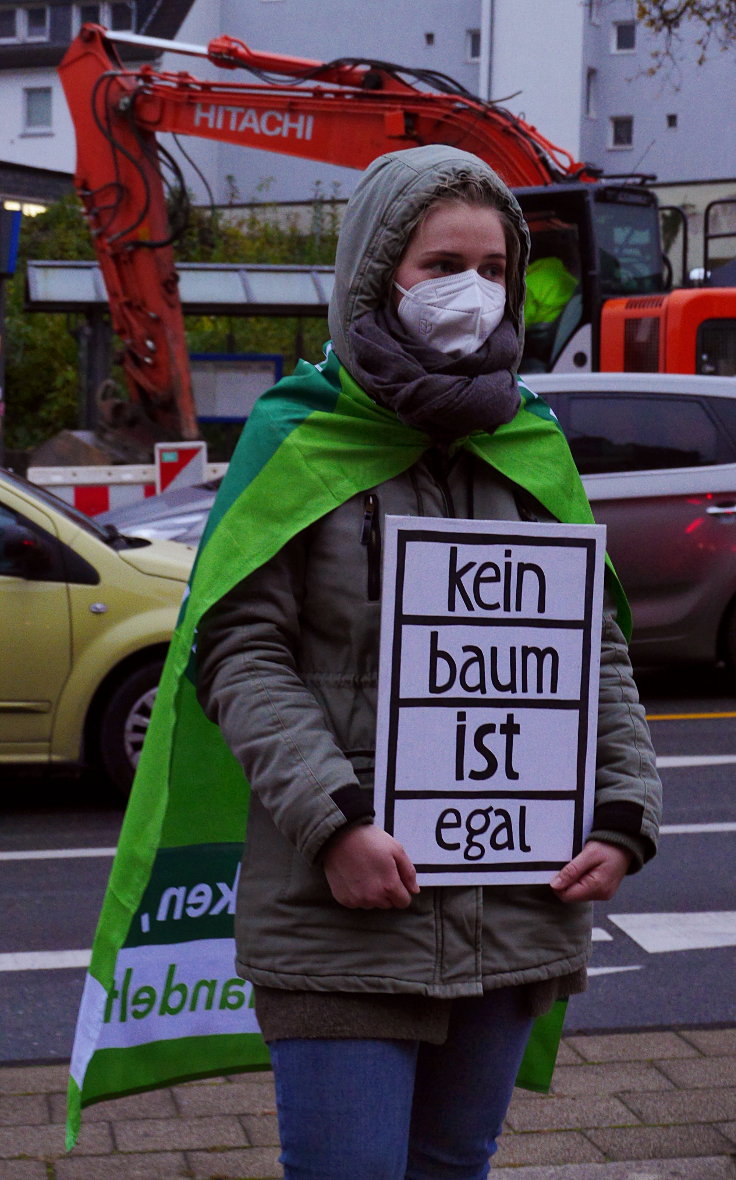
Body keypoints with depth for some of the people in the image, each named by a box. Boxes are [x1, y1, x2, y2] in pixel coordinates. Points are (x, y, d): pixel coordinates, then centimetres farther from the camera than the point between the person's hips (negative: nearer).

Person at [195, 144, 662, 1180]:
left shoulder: (531, 447, 11)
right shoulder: (299, 436, -2)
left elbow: (599, 647, 14)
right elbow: (242, 650, -7)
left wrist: (623, 817, 1)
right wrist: (331, 821, -19)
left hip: (520, 909, 4)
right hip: (342, 908, -4)